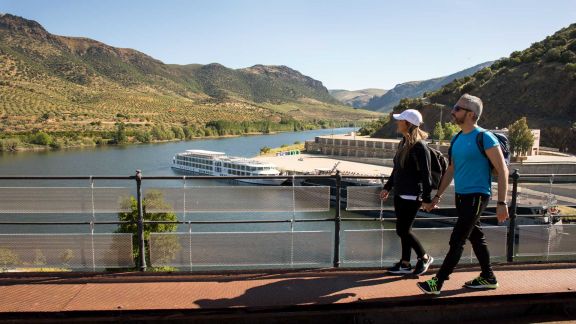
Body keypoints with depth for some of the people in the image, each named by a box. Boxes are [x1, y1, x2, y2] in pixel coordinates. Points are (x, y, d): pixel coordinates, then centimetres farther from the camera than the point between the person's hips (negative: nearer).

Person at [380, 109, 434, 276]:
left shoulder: (419, 147, -16)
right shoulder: (403, 143, 10)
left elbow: (426, 174, -17)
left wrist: (427, 198, -16)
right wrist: (388, 187, 19)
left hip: (411, 196, -8)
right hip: (400, 194, 9)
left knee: (402, 230, -2)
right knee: (403, 230, 13)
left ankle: (424, 258, 19)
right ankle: (405, 264, 23)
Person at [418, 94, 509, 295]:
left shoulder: (485, 138, -14)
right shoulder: (457, 139, 10)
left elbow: (502, 170, -13)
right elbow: (451, 171, 16)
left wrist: (502, 203, -17)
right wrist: (437, 197, 16)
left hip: (476, 196, -8)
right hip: (461, 196, 8)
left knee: (457, 240, -6)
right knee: (476, 237, 17)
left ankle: (437, 282, -1)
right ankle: (488, 278, 31)